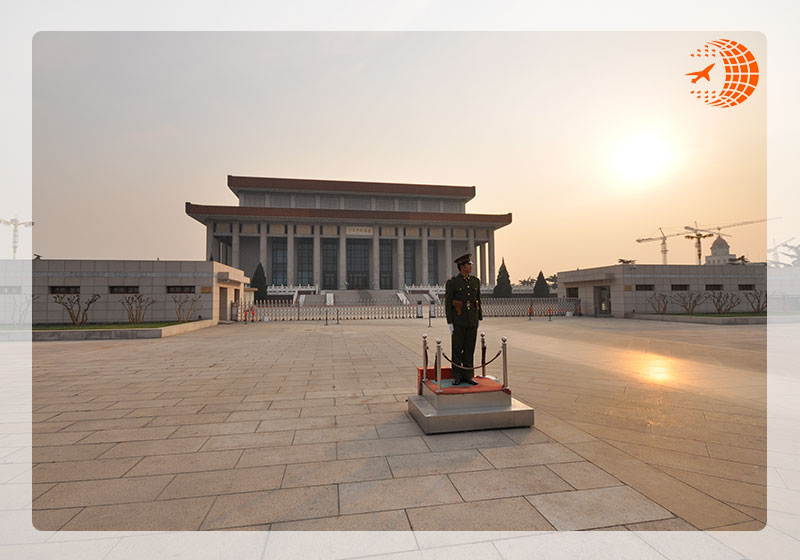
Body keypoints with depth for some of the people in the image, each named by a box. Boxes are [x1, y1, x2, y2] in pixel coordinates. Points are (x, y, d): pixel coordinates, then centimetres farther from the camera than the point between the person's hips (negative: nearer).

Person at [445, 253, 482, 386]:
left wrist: (479, 319, 9)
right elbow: (448, 303, -7)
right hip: (458, 319, -4)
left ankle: (467, 376, 16)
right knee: (457, 349, 2)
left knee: (470, 348, 7)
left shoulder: (475, 281, 7)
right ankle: (457, 376, 13)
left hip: (472, 319, 4)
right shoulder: (452, 282, -7)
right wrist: (450, 322, -11)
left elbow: (478, 300, 12)